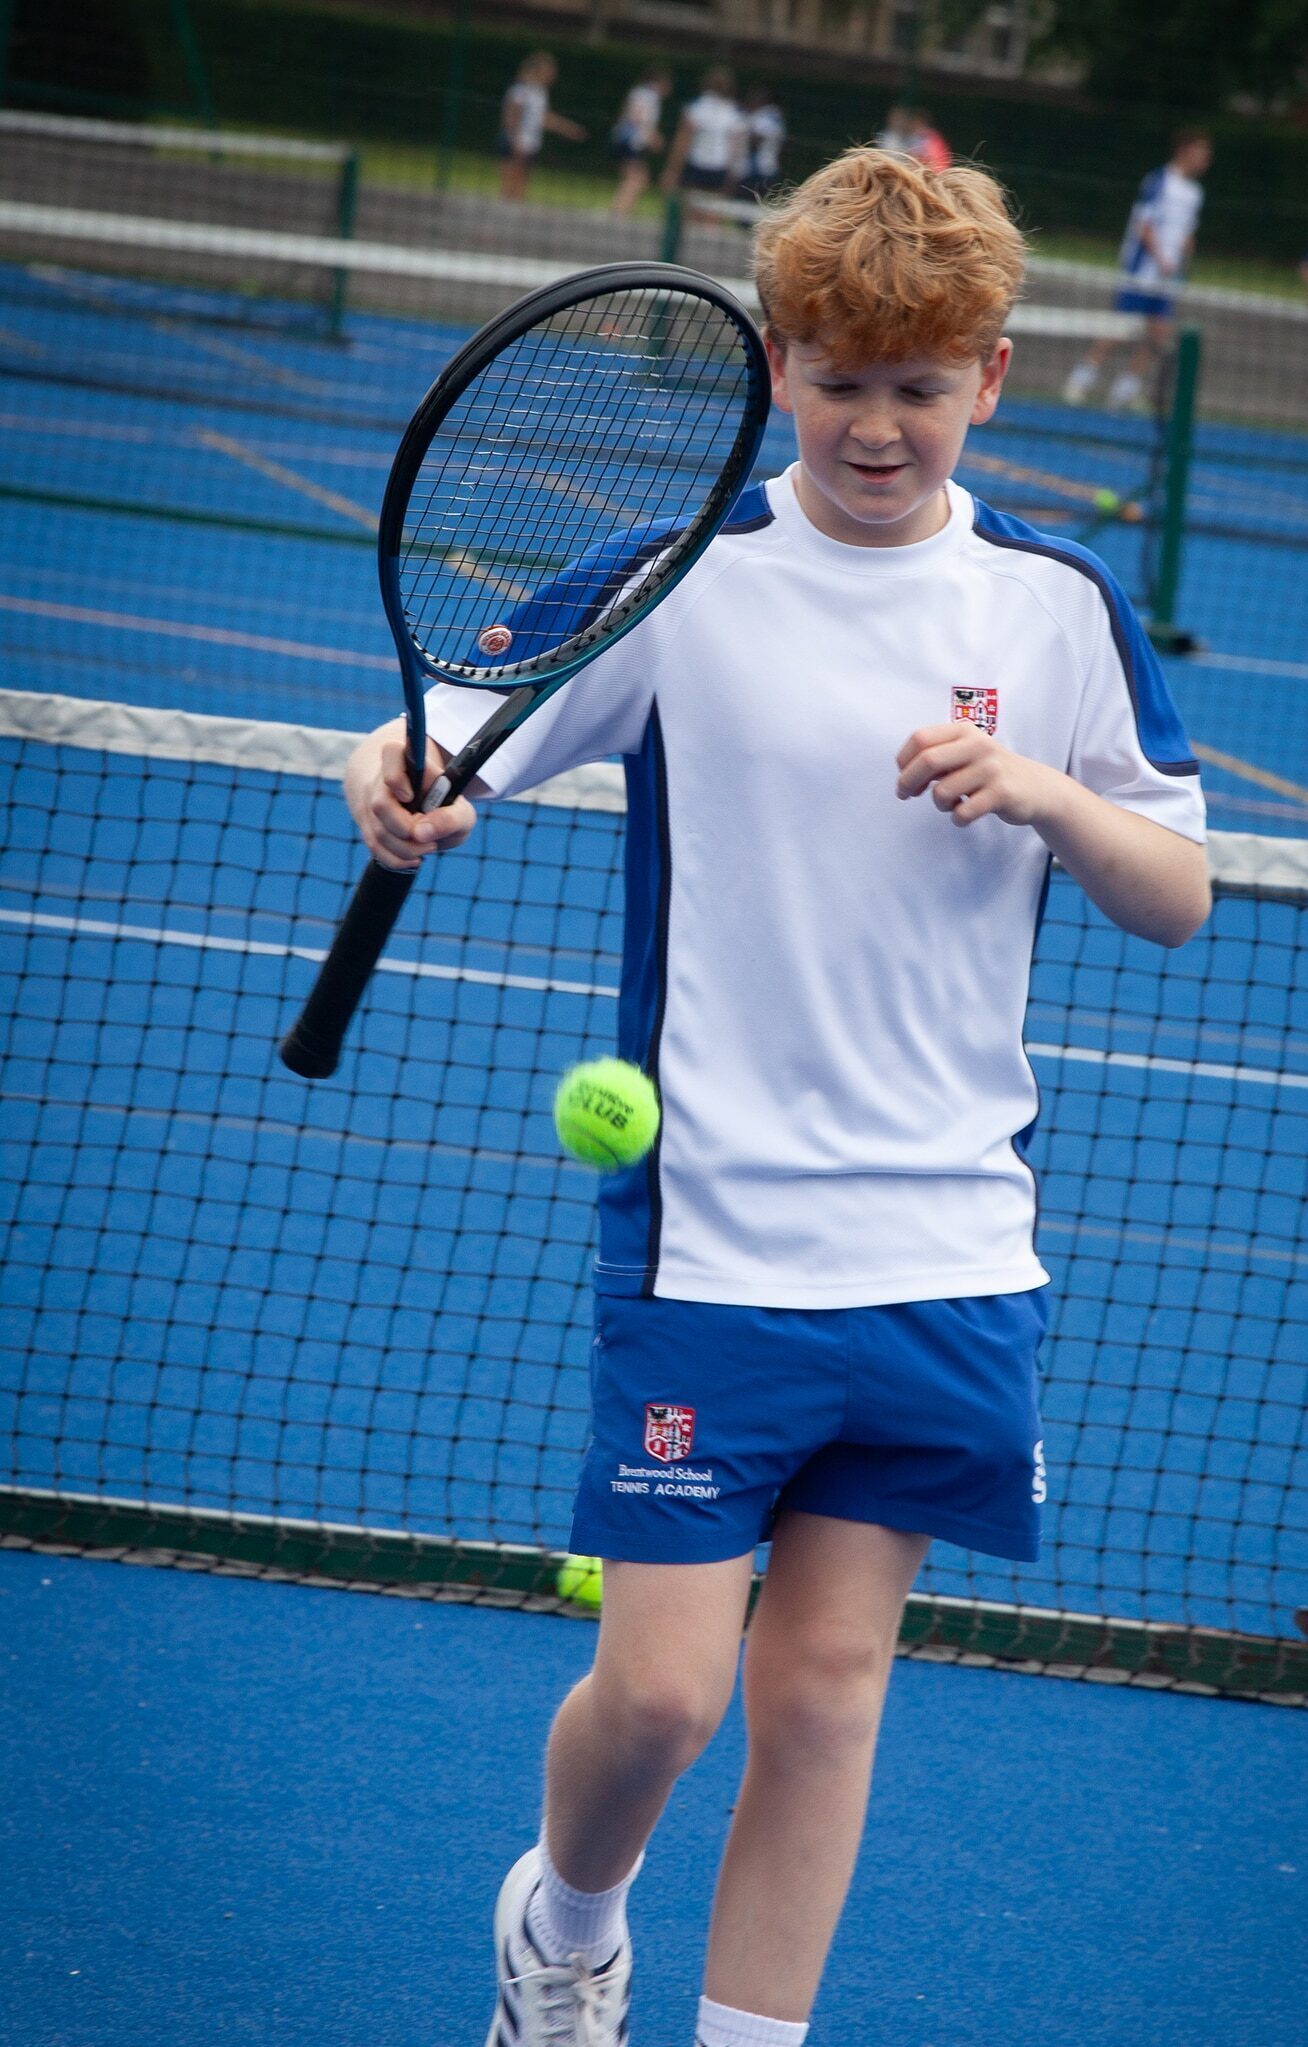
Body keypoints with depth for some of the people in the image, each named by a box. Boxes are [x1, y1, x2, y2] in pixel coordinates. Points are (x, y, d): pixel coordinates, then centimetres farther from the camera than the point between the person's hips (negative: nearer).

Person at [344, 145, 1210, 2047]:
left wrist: (1044, 791, -13)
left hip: (948, 1239, 2)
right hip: (713, 1227, -2)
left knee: (826, 1686, 5)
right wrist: (399, 784, -28)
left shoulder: (1059, 606, 3)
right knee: (660, 1686, -3)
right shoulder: (682, 572, -4)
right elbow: (458, 728, -4)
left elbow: (1177, 900, 7)